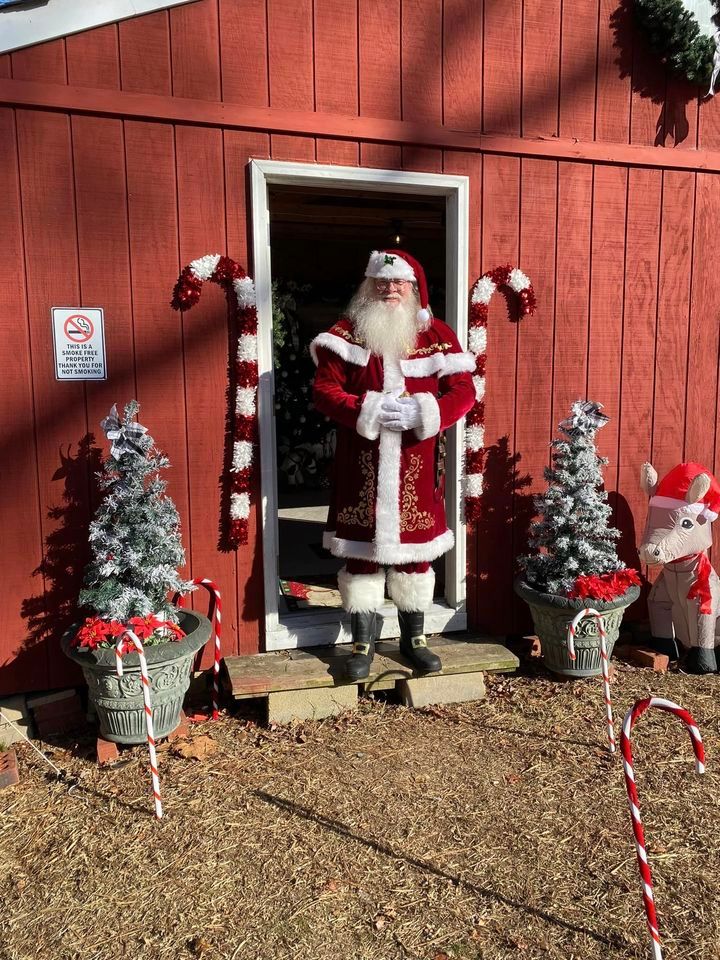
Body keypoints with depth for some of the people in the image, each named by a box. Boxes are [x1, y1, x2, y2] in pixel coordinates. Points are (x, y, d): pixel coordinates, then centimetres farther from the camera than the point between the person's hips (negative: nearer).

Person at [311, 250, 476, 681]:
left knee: (414, 547, 10)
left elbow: (463, 391, 1)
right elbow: (324, 389, -4)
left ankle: (414, 638, 28)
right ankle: (363, 641, 22)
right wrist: (367, 411, -19)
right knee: (362, 548, 5)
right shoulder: (347, 331, 1)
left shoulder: (438, 334, 3)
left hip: (415, 466, 1)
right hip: (362, 465, -1)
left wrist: (423, 412, -17)